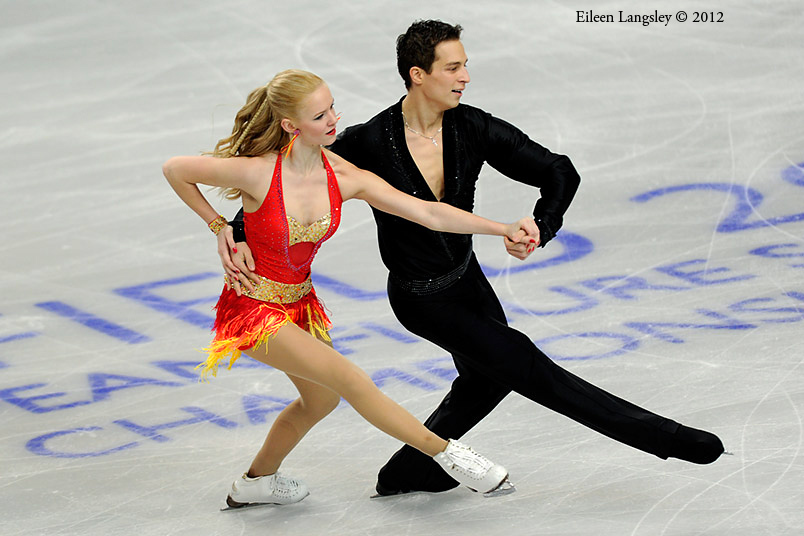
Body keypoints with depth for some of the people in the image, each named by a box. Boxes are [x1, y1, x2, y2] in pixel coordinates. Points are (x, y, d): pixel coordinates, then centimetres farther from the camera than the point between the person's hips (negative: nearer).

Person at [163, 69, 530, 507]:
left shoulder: (344, 178, -14)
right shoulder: (258, 173, -27)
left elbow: (429, 212, -17)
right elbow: (174, 170, -14)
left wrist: (504, 229, -25)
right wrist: (217, 225, -10)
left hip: (298, 301, 7)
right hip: (254, 307, -7)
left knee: (321, 399, 24)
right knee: (350, 380, -16)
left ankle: (257, 481, 45)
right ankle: (447, 454, -7)